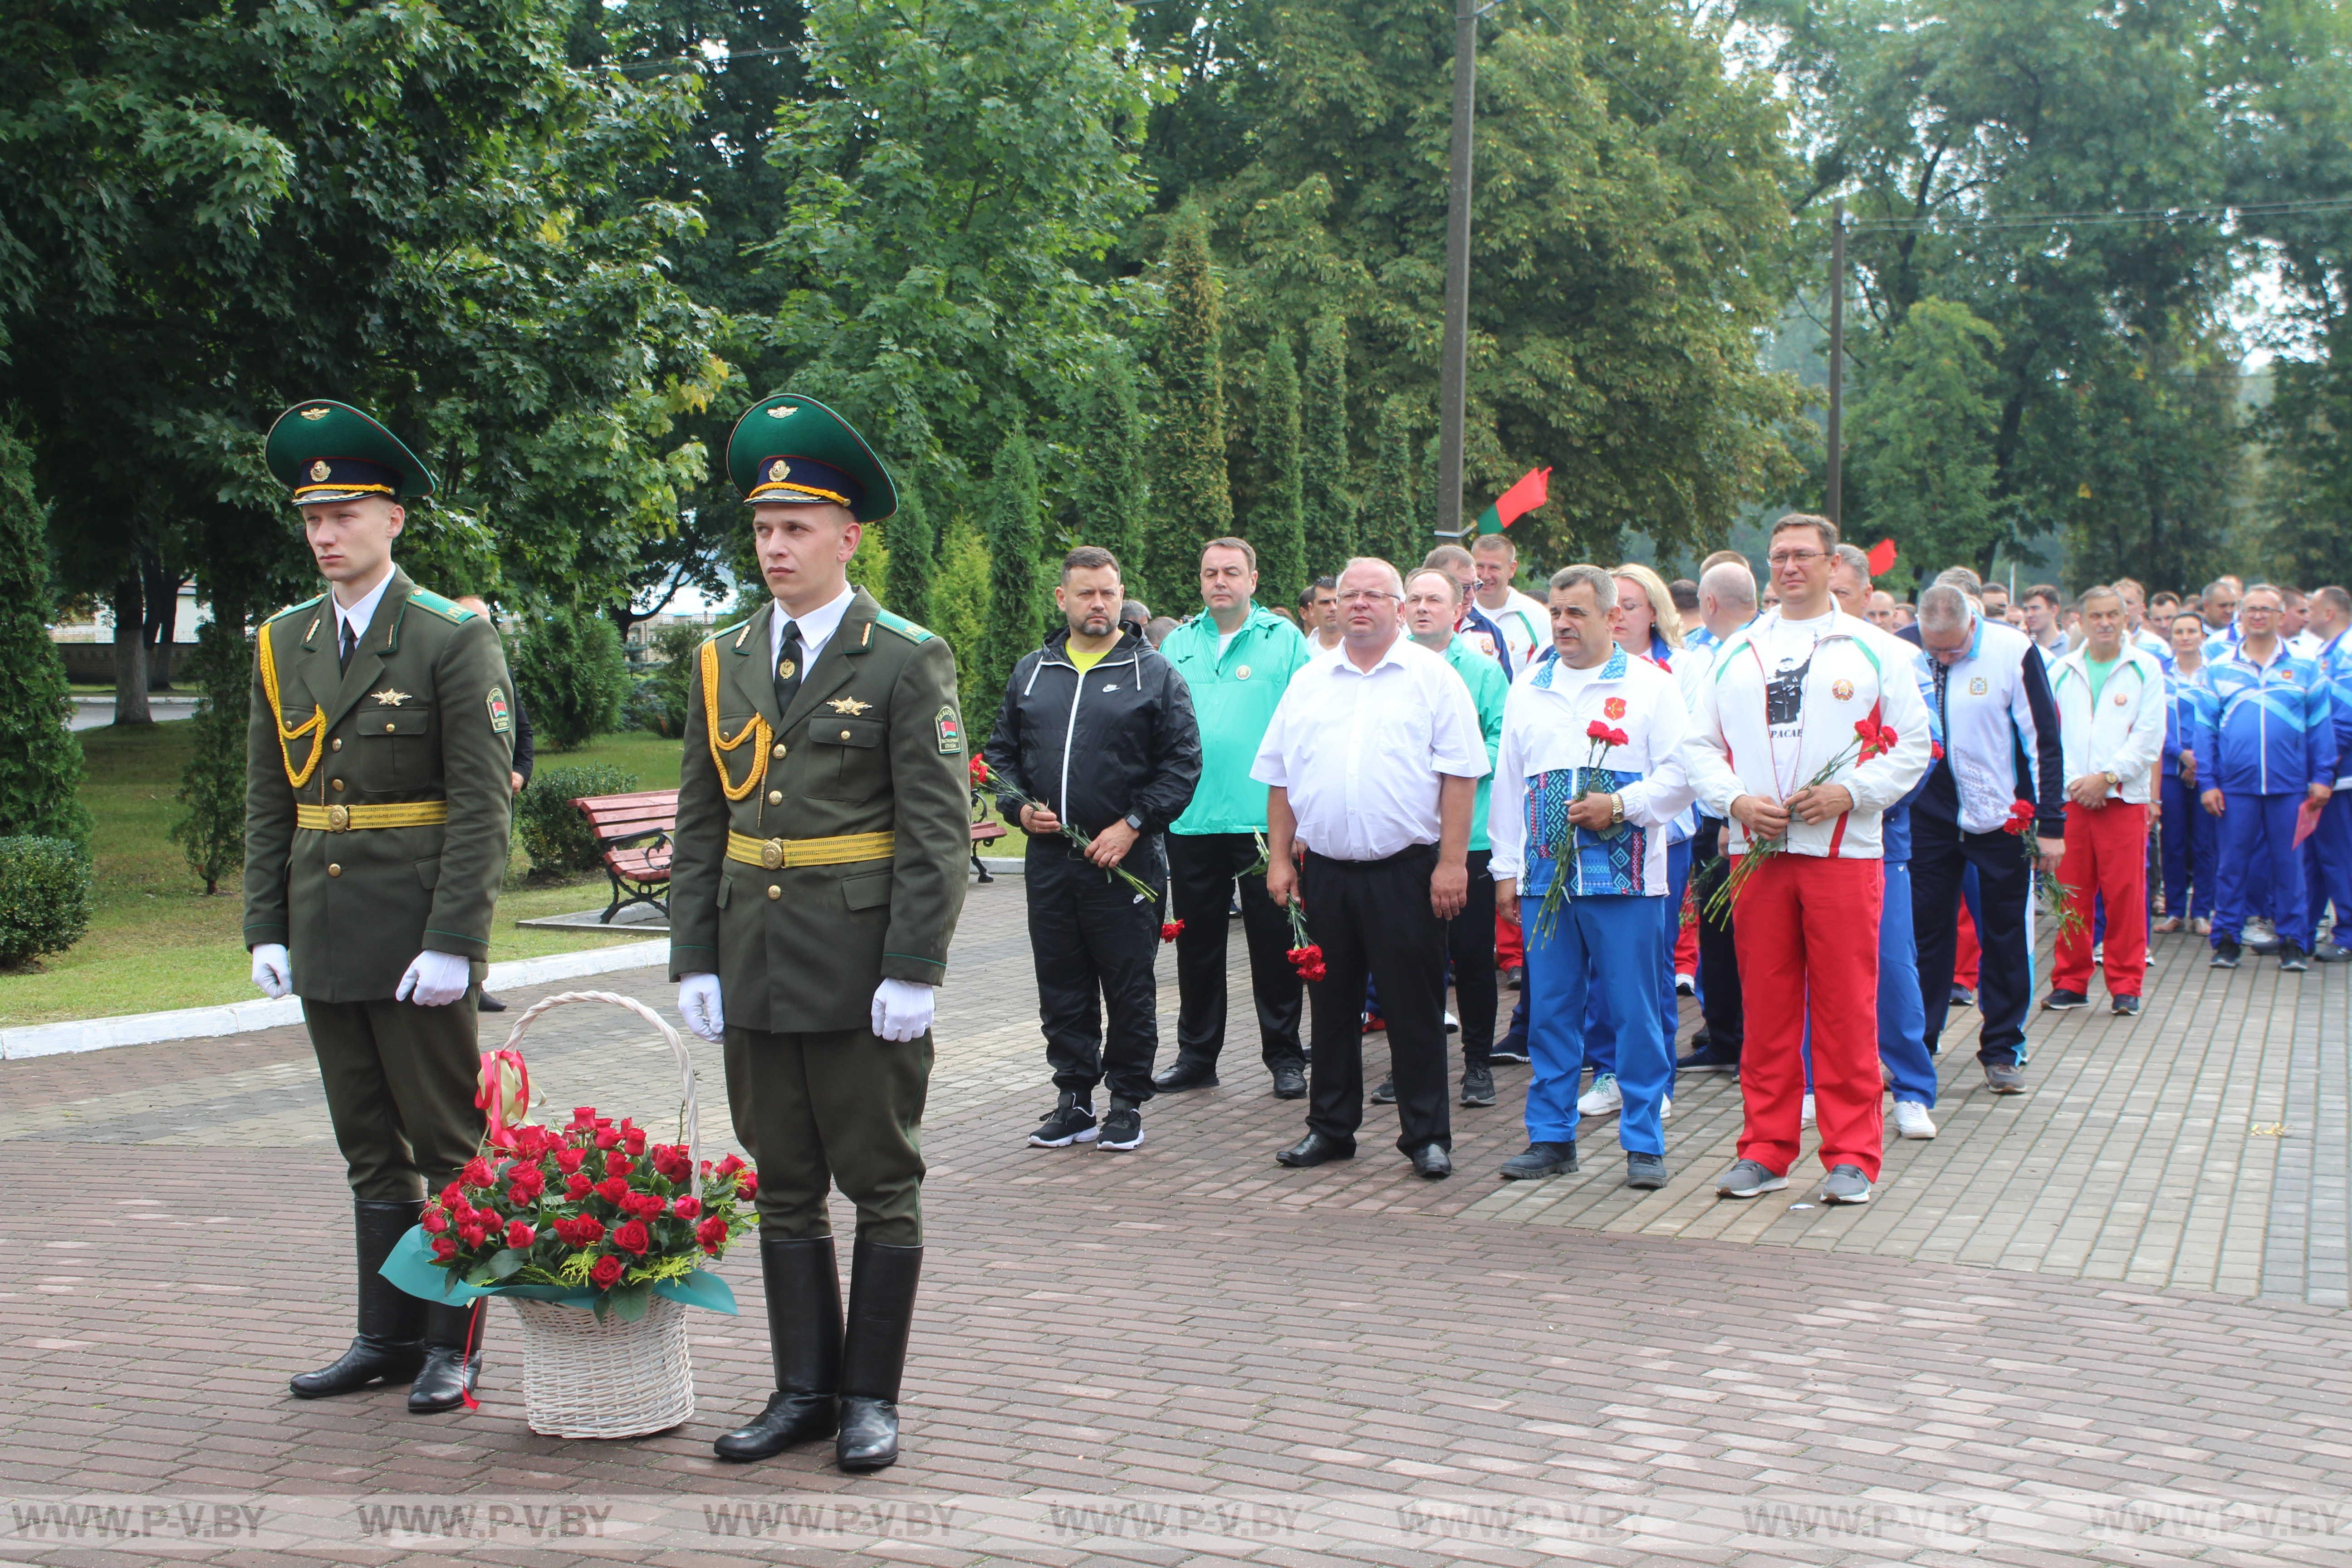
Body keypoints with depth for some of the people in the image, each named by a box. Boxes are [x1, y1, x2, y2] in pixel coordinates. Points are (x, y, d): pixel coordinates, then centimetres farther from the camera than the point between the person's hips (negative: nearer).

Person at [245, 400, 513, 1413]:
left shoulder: (454, 640, -7)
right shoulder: (282, 645, 11)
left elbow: (482, 805, -11)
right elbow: (268, 802, 14)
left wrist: (452, 944, -16)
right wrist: (267, 930, 7)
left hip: (417, 938, -6)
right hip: (323, 939, 6)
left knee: (445, 1144, 2)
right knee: (369, 1149, 13)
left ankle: (454, 1346, 10)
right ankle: (387, 1338, 22)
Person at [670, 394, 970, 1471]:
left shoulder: (907, 661, -5)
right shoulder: (724, 662, 9)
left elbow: (938, 831, -9)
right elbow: (700, 825, 11)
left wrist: (914, 974, -14)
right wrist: (694, 960, 4)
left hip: (861, 972, -5)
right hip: (755, 970, 5)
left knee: (881, 1185, 5)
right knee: (784, 1188, 11)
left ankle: (870, 1397, 16)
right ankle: (803, 1390, 22)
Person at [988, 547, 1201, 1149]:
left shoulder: (1154, 675, 0)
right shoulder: (1030, 673, 12)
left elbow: (1182, 763, -3)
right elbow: (1002, 753, 18)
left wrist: (1133, 824, -12)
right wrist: (1019, 805, 0)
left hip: (1125, 861, -4)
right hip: (1048, 858, 4)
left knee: (1129, 990, 2)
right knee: (1060, 987, 8)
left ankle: (1127, 1104, 13)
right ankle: (1073, 1099, 18)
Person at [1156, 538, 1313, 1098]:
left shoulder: (1283, 639, 2)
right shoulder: (1177, 644, 12)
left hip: (1264, 817, -3)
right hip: (1191, 817, 3)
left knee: (1274, 941, 3)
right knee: (1196, 941, 10)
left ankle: (1285, 1056, 13)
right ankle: (1196, 1054, 21)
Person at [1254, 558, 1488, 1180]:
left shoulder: (1433, 678, 0)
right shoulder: (1308, 682, 12)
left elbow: (1459, 775, -5)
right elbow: (1280, 778, 14)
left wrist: (1452, 862, -12)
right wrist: (1279, 857, 6)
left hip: (1405, 870, -4)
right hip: (1325, 869, 4)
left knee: (1415, 1008, 1)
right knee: (1332, 1005, 11)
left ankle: (1426, 1135, 10)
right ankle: (1330, 1128, 21)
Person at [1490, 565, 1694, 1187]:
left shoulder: (1650, 685, 3)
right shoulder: (1527, 688, 15)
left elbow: (1683, 773, -3)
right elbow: (1508, 782, 17)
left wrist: (1621, 804, -15)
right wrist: (1507, 867, 13)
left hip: (1626, 878, -4)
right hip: (1545, 877, 4)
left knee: (1635, 1013, -1)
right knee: (1550, 1012, 7)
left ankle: (1644, 1144, 7)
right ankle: (1552, 1136, 16)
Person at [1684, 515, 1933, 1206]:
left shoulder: (1873, 651, 6)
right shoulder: (1735, 654, 14)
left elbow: (1911, 744, 3)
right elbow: (1701, 746, 13)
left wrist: (1848, 793, -11)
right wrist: (1736, 799, -6)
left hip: (1843, 850, -3)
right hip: (1757, 853, 3)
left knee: (1846, 1010, -2)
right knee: (1765, 1007, 6)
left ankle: (1851, 1158, 6)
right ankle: (1765, 1151, 14)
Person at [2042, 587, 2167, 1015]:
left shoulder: (2146, 668, 4)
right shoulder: (2062, 671, 11)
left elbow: (2150, 735, -2)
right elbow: (2049, 734, 8)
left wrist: (2108, 777, -11)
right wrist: (2071, 780, -7)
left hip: (2124, 798, -2)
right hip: (2071, 798, 2)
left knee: (2125, 895, -3)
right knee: (2071, 894, 4)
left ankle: (2125, 987, 5)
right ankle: (2070, 983, 13)